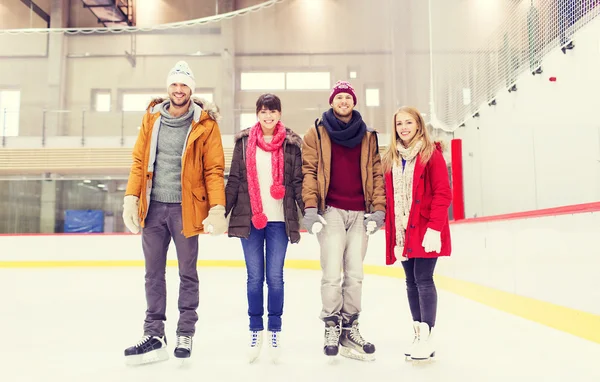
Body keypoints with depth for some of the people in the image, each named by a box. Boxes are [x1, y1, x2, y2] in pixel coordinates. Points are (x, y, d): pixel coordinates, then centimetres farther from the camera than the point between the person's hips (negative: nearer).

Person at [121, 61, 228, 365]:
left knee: (187, 274, 8)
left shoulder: (205, 123, -4)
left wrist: (217, 208, -15)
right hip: (153, 206, 4)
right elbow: (139, 160, 8)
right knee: (153, 273, 9)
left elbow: (214, 169, -6)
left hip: (185, 208, -3)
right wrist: (131, 198, -1)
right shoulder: (152, 118, 7)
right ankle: (154, 334, 19)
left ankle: (185, 334, 22)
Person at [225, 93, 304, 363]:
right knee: (254, 277, 7)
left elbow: (298, 182, 2)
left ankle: (275, 331, 19)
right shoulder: (244, 141, 6)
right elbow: (234, 180, 6)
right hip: (249, 219, 1)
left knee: (275, 277, 5)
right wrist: (221, 210, 1)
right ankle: (255, 330, 20)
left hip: (279, 220, -1)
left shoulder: (292, 143, 3)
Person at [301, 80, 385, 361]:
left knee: (355, 274, 6)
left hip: (360, 214, 3)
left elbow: (376, 173, 10)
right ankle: (332, 326, 12)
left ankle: (349, 329, 18)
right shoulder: (317, 133, 6)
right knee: (332, 274, -6)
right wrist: (310, 207, -11)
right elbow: (309, 170, -1)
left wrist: (378, 208, 1)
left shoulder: (368, 137, 14)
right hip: (331, 211, -3)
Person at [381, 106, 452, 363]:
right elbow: (387, 196, 11)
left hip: (425, 230, -5)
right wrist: (390, 228, 6)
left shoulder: (431, 154, -5)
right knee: (411, 282, 10)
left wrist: (434, 227, -18)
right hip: (401, 231, 6)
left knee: (424, 279, -6)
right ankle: (418, 334, 20)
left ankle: (426, 339, 1)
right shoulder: (389, 158, 11)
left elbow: (443, 194, -10)